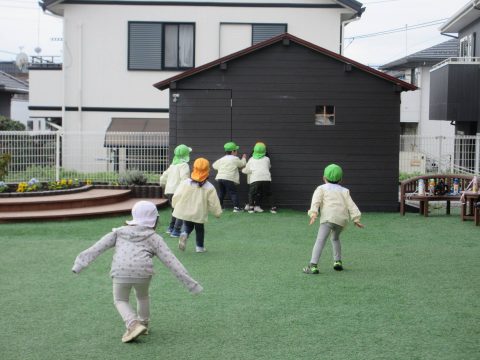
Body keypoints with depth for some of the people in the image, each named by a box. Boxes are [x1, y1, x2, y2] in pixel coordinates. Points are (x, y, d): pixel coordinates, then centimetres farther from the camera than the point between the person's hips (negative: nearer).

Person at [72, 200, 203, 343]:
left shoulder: (119, 232, 23)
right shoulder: (154, 238, 18)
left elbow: (98, 247, 13)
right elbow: (171, 261, 12)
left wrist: (81, 263, 8)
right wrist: (189, 282, 12)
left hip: (121, 273, 0)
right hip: (143, 272, 0)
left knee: (120, 301, 22)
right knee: (142, 296, 31)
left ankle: (134, 325, 0)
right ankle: (143, 324, 40)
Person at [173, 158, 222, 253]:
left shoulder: (185, 183, -10)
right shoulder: (209, 187, -12)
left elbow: (176, 196, -5)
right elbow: (213, 202, -6)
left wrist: (176, 206, 15)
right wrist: (218, 212, 11)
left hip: (185, 212, 1)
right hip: (199, 214, -1)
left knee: (188, 226, 23)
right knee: (200, 229, 19)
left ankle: (184, 234, -8)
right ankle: (200, 247, 24)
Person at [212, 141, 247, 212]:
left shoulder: (221, 159, 13)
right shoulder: (235, 159, -3)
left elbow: (214, 166, 19)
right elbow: (242, 164, 11)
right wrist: (244, 158, 30)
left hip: (220, 178, 5)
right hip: (229, 179, -5)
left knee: (221, 193, 16)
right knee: (233, 193, -2)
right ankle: (236, 207, -7)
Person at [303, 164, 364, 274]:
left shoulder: (322, 188, 17)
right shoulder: (344, 191, 27)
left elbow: (316, 200, -3)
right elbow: (351, 205, 15)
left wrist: (313, 213, -16)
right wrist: (356, 219, 9)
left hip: (328, 217, -5)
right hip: (342, 219, 5)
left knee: (320, 240, -13)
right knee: (335, 238, 30)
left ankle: (313, 265, -25)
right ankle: (337, 261, 27)